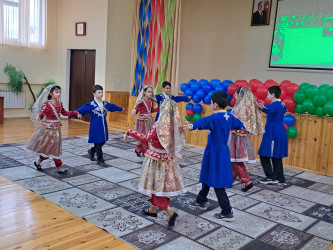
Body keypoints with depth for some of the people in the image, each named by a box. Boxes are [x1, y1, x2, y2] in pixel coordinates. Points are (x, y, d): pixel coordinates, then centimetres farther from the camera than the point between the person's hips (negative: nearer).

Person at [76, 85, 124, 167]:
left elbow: (113, 107, 24)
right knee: (98, 143, 2)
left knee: (102, 142, 13)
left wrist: (121, 109, 41)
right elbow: (82, 110, -23)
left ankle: (91, 151, 39)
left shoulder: (105, 104, 6)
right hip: (95, 128, -6)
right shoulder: (91, 104, -12)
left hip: (103, 127, 6)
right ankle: (100, 160, 15)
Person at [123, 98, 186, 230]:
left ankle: (170, 212, -5)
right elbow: (180, 141, 6)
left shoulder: (159, 125, -21)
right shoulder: (176, 125, -4)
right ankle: (152, 209, 34)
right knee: (161, 184, 19)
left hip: (156, 158, -6)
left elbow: (146, 138, -28)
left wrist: (129, 132, -21)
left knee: (157, 185, 4)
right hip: (168, 159, 6)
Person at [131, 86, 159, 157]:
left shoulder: (151, 101, 8)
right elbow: (136, 109, -13)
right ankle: (145, 153, 10)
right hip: (142, 120, -6)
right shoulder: (141, 101, -12)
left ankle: (138, 150, 24)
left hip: (149, 119, 6)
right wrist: (134, 110, -35)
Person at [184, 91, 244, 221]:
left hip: (215, 152, -9)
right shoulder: (229, 117, 5)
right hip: (223, 150, 9)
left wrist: (192, 126, -63)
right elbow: (239, 124, 26)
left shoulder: (215, 118, -21)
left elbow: (204, 122, -43)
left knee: (217, 183, -2)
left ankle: (227, 212, 4)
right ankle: (200, 201, 37)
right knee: (208, 176, 22)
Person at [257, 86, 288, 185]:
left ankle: (271, 177, 2)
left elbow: (269, 110, -42)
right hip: (280, 134, 10)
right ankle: (280, 180, 16)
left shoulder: (275, 105, -17)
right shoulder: (281, 104, 12)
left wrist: (262, 107, -63)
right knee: (277, 158, 13)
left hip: (273, 135, -10)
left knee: (264, 156, -1)